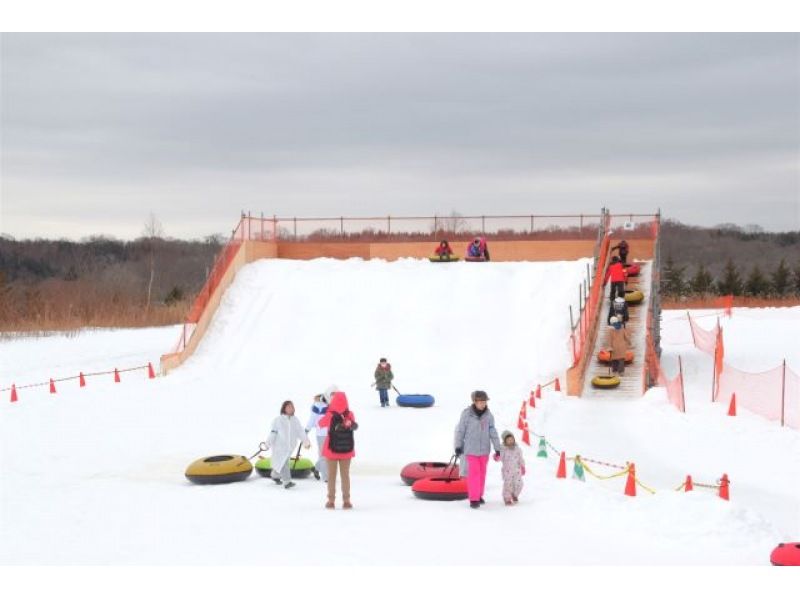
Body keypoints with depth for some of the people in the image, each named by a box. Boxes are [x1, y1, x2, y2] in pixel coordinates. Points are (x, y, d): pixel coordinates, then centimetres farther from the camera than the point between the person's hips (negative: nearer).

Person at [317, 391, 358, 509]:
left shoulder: (330, 415, -15)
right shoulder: (350, 415, -9)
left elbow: (320, 424, 3)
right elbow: (355, 426, 5)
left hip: (332, 449, -1)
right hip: (347, 450, 1)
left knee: (331, 475, 8)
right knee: (345, 475, 9)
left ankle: (331, 500, 9)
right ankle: (346, 500, 8)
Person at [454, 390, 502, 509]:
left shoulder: (488, 415, -6)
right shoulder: (466, 414, -12)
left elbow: (493, 432, -2)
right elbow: (460, 430, -3)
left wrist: (497, 449, -1)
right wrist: (458, 446, 2)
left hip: (484, 449, 3)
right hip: (471, 450, -3)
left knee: (482, 473, 12)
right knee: (474, 473, -7)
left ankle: (479, 495, 26)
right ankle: (473, 499, -2)